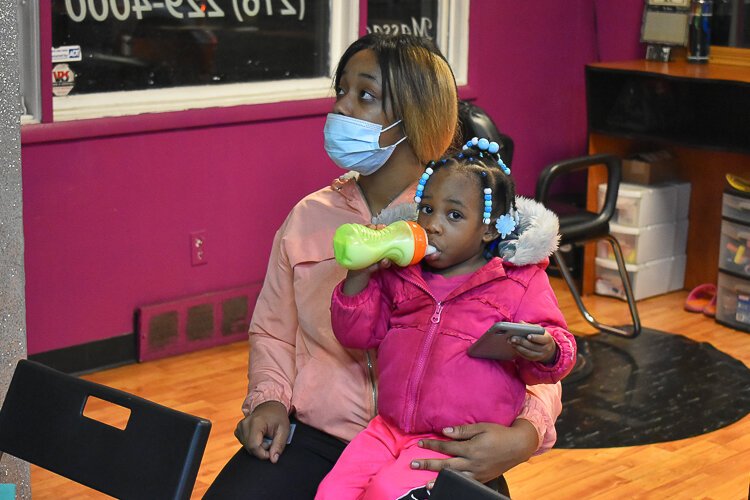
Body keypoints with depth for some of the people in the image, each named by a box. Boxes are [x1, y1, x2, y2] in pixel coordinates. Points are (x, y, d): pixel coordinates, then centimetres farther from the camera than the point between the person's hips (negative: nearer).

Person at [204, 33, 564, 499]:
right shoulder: (308, 217, 10)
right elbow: (273, 330, 20)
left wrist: (522, 438, -23)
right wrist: (269, 398, 0)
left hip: (437, 453, -2)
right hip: (313, 438, 3)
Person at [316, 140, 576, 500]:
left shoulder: (520, 283, -1)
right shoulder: (398, 275, 11)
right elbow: (356, 334, 12)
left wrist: (546, 353, -25)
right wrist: (359, 274, -3)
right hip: (389, 427, 5)